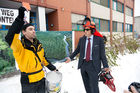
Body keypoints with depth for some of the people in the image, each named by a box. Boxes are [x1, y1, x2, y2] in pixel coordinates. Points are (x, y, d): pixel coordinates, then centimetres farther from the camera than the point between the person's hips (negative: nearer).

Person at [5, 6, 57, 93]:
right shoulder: (20, 46, -18)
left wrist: (52, 68, 12)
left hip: (41, 79, 6)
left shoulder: (38, 44, 2)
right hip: (28, 83, -5)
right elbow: (9, 38, -39)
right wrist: (20, 18, -44)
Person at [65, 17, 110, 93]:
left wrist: (105, 66, -8)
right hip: (83, 64, 4)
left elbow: (102, 53, -5)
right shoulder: (81, 39, 3)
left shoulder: (99, 39, -7)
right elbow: (77, 50, 15)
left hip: (93, 65, -4)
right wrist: (70, 57, 16)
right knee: (87, 85, 18)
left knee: (94, 86, -1)